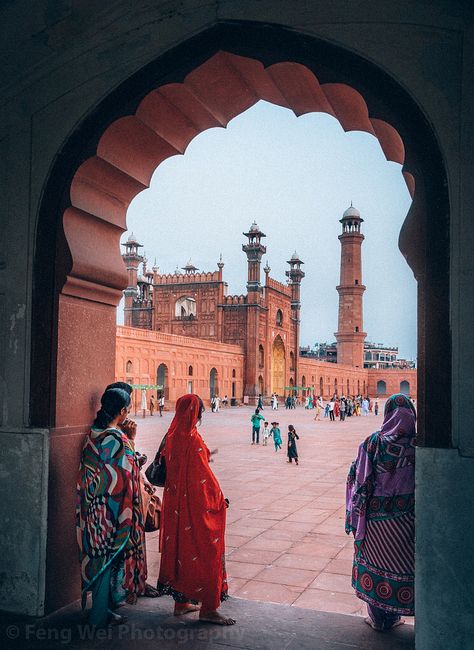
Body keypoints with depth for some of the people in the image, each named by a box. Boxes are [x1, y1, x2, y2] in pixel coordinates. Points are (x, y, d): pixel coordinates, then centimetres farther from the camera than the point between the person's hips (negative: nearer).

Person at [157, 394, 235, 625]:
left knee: (179, 548, 16)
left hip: (175, 504, 8)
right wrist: (219, 498, -7)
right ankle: (208, 609, 9)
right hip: (196, 506, -8)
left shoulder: (172, 436, 4)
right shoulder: (192, 438, -21)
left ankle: (181, 602, 27)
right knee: (206, 552, 2)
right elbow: (204, 475, -19)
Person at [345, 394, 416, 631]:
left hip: (375, 515, -1)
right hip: (405, 518, 1)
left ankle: (377, 617, 26)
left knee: (374, 562, 14)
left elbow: (358, 479, -10)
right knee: (401, 562, 17)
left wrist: (356, 514, -1)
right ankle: (391, 617, 29)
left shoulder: (373, 443, -13)